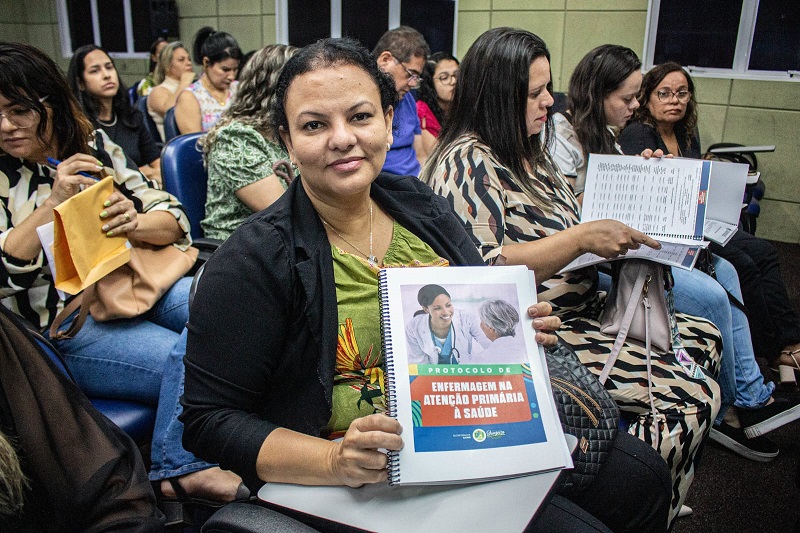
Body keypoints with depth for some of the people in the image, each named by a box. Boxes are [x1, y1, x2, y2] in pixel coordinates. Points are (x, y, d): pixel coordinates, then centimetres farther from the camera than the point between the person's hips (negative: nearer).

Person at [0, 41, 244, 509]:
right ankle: (180, 471, -5)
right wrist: (53, 203, -18)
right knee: (185, 357, -27)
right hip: (63, 323, -4)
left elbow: (173, 217, 6)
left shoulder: (96, 147, 10)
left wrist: (135, 223, -17)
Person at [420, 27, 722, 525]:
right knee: (694, 396, -14)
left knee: (704, 337, 12)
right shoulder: (468, 161, -17)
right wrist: (582, 237, -24)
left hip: (579, 311, 10)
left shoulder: (529, 150, 12)